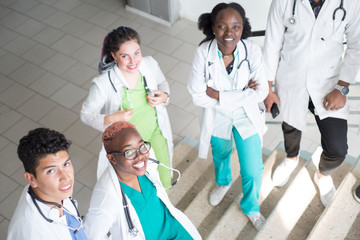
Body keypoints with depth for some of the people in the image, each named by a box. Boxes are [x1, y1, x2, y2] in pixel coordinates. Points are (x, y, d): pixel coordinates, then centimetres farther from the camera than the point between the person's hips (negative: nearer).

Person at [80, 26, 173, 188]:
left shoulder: (150, 64, -18)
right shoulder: (103, 84, -29)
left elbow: (162, 82, 5)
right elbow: (86, 114, -15)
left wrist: (164, 96, -17)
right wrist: (110, 119, -33)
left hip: (155, 132, 3)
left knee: (164, 182, 18)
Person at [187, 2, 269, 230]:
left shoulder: (252, 50, -26)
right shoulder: (203, 52, -26)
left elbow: (261, 92, -24)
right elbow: (198, 96, -23)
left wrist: (218, 95, -27)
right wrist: (242, 94, -26)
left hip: (246, 118, 0)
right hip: (217, 117, 1)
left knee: (253, 172, 7)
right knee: (221, 155, 29)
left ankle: (251, 207, 41)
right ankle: (223, 182, 65)